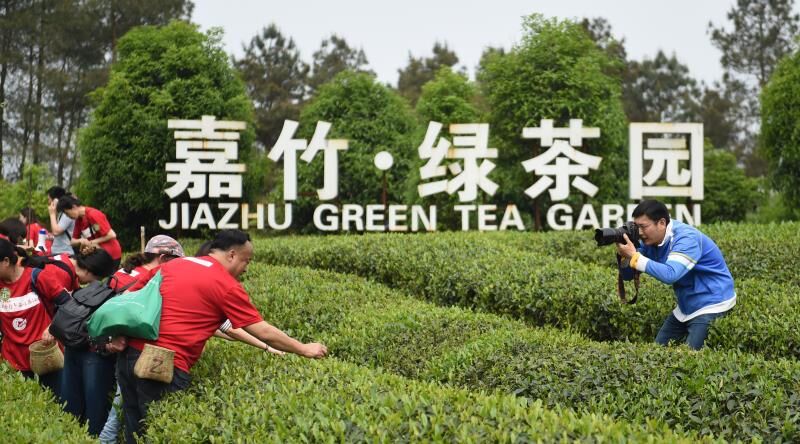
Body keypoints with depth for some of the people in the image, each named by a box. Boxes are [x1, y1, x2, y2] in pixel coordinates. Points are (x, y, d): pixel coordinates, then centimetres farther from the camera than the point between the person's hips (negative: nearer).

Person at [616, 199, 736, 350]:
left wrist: (634, 256, -37)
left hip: (711, 306, -9)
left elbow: (670, 275, -39)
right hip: (686, 307, 9)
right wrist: (624, 254, -20)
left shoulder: (686, 238, -25)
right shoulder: (651, 239, -1)